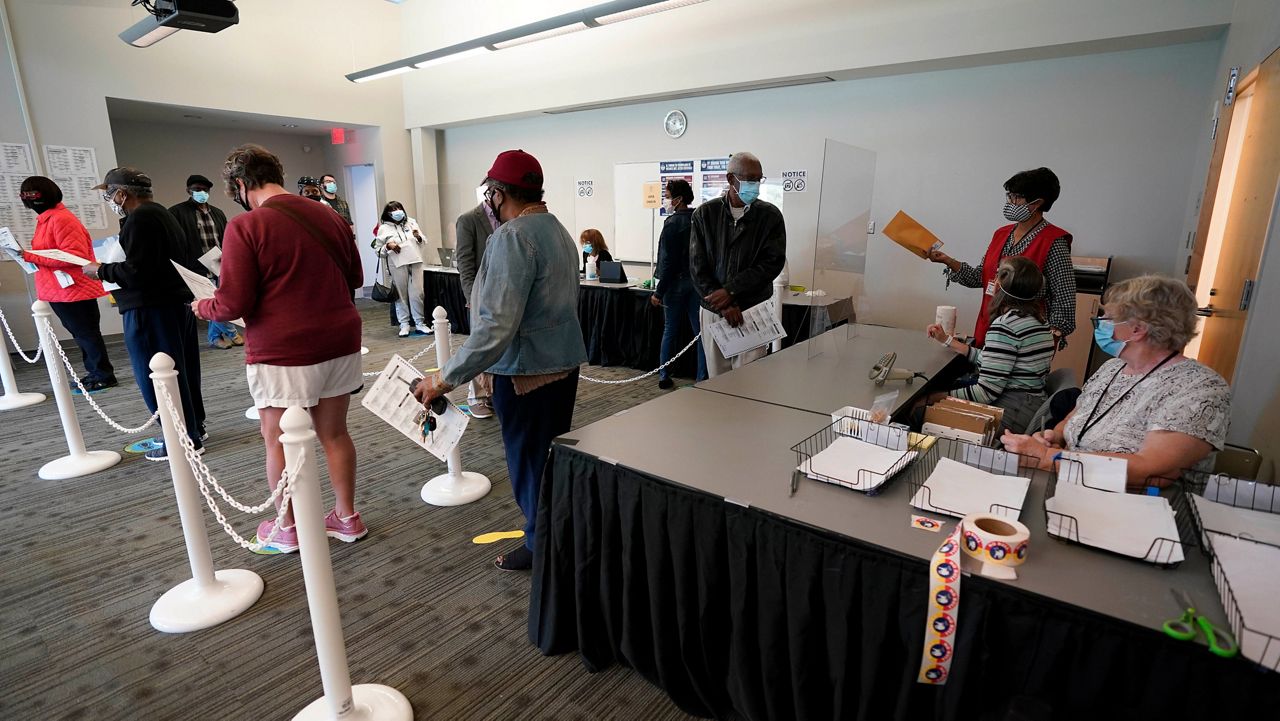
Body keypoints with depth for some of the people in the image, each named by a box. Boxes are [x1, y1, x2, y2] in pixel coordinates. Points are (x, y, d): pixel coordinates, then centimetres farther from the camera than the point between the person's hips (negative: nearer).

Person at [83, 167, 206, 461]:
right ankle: (193, 429, 25)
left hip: (151, 309, -10)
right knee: (182, 372, 15)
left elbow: (135, 271, -21)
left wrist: (100, 270, -5)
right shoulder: (161, 213, 16)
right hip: (176, 302, 10)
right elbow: (189, 256, 20)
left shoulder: (140, 219, -15)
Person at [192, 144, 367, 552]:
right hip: (340, 344, 6)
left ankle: (287, 529, 26)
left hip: (284, 353, -5)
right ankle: (347, 518, 26)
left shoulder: (245, 226, -11)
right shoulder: (329, 217, 6)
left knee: (278, 442, 12)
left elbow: (233, 304, -13)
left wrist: (203, 308, 8)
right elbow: (355, 279, 16)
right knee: (334, 433, 16)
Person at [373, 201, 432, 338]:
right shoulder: (384, 228, 5)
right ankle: (404, 325, 9)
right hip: (398, 265, -2)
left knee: (417, 293, 0)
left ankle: (420, 323, 9)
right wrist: (388, 246, -12)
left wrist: (419, 237, -2)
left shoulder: (411, 222, 14)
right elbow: (377, 250, 6)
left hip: (416, 261, 2)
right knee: (401, 295, 1)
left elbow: (424, 241, 19)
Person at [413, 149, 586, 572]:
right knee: (556, 454, 21)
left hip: (528, 370, -9)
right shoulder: (558, 229, 10)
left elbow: (496, 326, -28)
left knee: (529, 462, 7)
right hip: (565, 361, 9)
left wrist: (446, 378, -23)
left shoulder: (512, 237, -19)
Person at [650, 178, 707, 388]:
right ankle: (703, 378, 6)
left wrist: (659, 292, -11)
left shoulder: (673, 223, -13)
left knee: (669, 331, 8)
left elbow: (668, 261, -15)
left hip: (676, 283, -4)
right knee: (700, 332, 5)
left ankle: (664, 377, 15)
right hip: (698, 282, 4)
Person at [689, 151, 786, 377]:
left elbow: (773, 262, -6)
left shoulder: (770, 215, 2)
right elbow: (697, 266, -2)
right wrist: (724, 306, -12)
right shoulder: (705, 214, 3)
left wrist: (731, 290, -14)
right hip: (713, 311, 1)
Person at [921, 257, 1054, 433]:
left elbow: (986, 391, -21)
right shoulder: (1037, 318, 9)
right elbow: (990, 360, 14)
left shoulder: (1005, 324, -20)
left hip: (1012, 415, -9)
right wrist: (947, 340, 20)